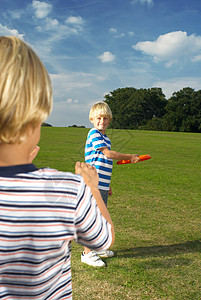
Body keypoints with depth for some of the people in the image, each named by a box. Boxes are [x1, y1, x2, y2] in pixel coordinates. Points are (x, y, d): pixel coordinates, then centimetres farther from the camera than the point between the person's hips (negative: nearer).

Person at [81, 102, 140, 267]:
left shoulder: (105, 137, 17)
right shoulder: (94, 134, -10)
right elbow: (108, 154, -20)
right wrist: (131, 157, -13)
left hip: (102, 185, 9)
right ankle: (87, 253, 6)